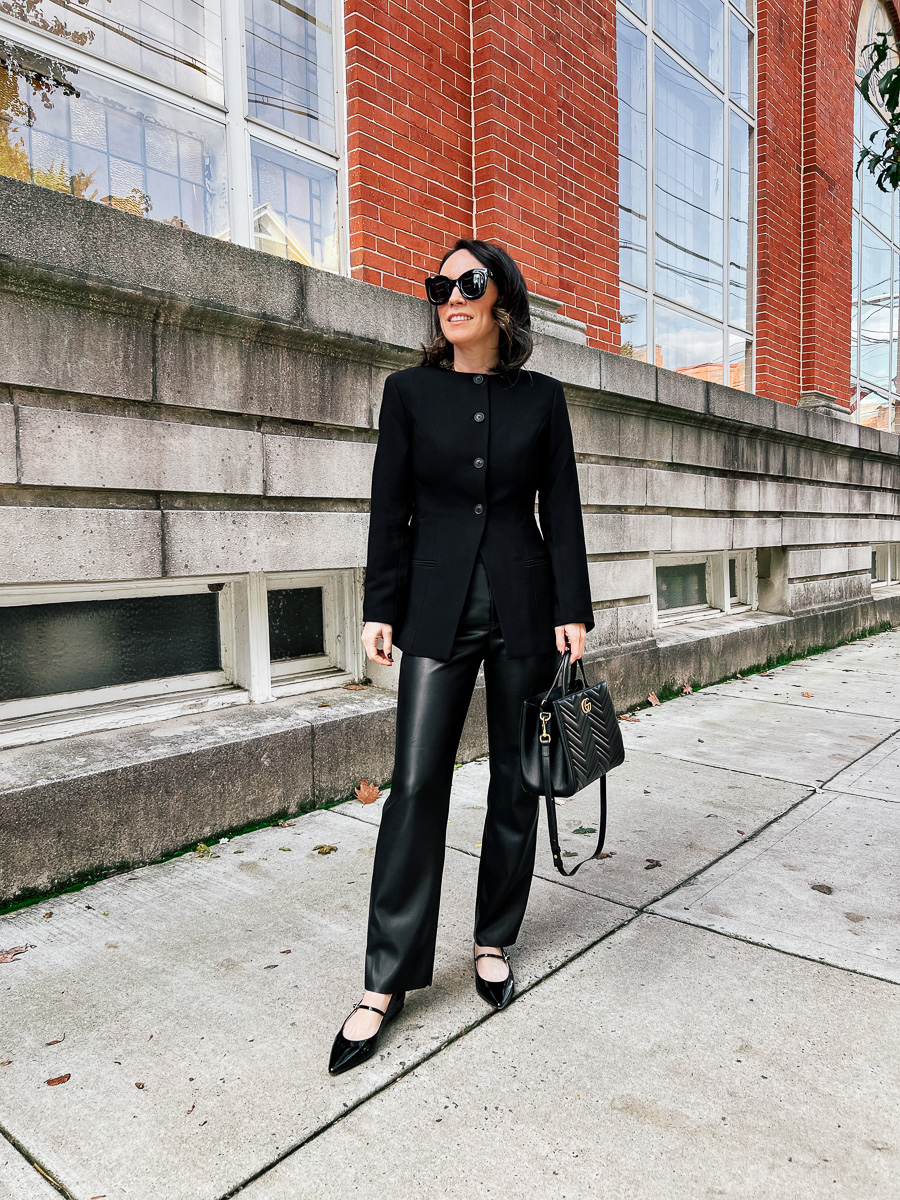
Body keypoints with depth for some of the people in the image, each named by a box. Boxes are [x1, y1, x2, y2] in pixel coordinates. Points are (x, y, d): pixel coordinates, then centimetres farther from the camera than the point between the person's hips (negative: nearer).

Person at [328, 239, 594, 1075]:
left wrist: (572, 611, -2)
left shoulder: (542, 397, 7)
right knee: (416, 783, -5)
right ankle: (386, 982, 8)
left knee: (515, 781, 8)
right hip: (439, 610, -1)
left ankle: (494, 942, 28)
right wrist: (379, 608, -1)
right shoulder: (409, 392, 5)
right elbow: (390, 507, 3)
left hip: (524, 607, 2)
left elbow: (561, 510, 5)